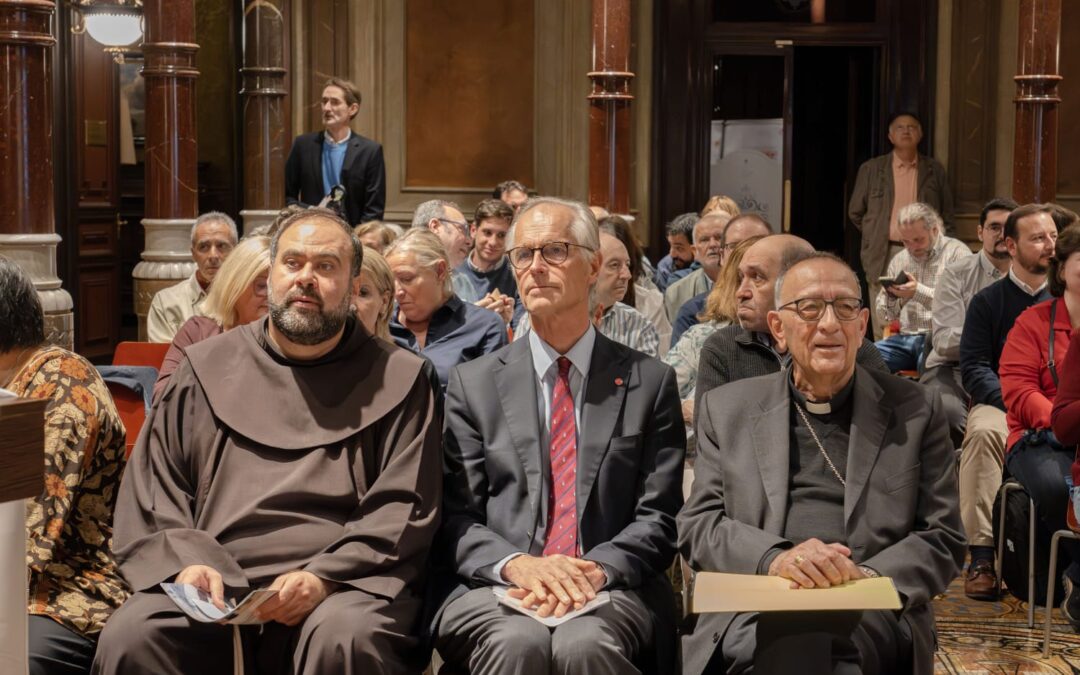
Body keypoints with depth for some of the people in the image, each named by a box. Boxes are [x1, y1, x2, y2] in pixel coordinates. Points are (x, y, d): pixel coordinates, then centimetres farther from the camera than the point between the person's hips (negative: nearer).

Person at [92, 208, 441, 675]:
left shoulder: (397, 380, 10)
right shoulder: (208, 369, 17)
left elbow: (404, 508, 2)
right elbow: (151, 489, 15)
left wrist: (324, 577, -13)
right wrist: (183, 562, -5)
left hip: (343, 582, -2)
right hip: (213, 584, 2)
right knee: (129, 637, -27)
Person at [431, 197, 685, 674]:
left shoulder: (650, 383, 10)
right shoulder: (472, 384, 12)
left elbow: (658, 518, 5)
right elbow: (457, 517, 6)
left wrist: (595, 571, -14)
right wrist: (516, 564, -15)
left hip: (610, 588, 0)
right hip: (493, 588, 1)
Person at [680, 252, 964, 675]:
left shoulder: (916, 410, 13)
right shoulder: (725, 410, 15)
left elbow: (943, 538, 10)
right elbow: (698, 524, 8)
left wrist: (870, 577, -11)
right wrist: (775, 559, -13)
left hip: (870, 613, 0)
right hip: (753, 614, 1)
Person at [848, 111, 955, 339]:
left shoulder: (934, 170, 10)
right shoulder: (871, 169, 8)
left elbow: (947, 216, 12)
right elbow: (855, 212, 16)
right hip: (884, 256, 0)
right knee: (883, 329, 0)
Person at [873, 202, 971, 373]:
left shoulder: (957, 252, -1)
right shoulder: (899, 260, 16)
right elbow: (884, 315, 18)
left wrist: (919, 292, -20)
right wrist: (891, 297, -4)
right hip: (904, 338, 5)